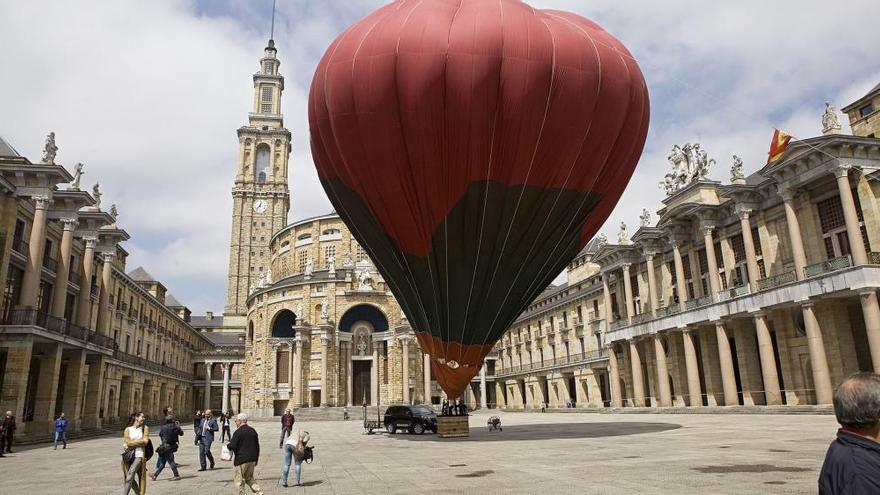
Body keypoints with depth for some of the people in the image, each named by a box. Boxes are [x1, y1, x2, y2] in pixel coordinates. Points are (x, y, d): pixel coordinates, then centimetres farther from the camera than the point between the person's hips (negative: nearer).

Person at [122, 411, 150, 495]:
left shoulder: (145, 428, 7)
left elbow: (145, 441, -3)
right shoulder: (128, 429, 7)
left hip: (139, 456, -2)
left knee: (129, 478, -12)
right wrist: (140, 441, -5)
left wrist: (131, 443, -3)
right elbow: (127, 442, -6)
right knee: (129, 479, 6)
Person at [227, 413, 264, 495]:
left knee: (240, 480, 6)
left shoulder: (238, 432, -13)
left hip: (241, 460, -7)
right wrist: (256, 459, 21)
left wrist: (227, 446, 6)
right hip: (252, 459, 7)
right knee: (249, 478, 19)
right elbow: (257, 446, 13)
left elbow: (232, 446, -17)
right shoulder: (253, 431, 9)